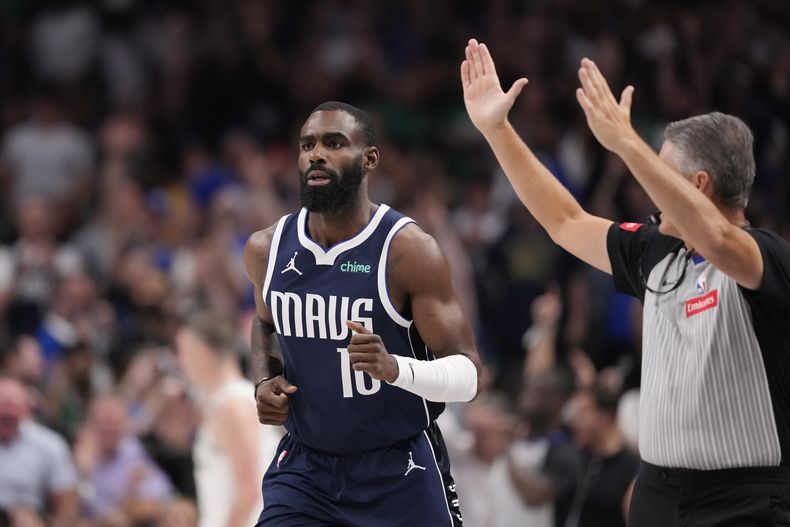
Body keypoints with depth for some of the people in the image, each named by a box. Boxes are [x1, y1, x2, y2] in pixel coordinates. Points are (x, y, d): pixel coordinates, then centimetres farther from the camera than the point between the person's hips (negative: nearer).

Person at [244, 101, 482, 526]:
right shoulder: (267, 250, -1)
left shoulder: (408, 250, -16)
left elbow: (467, 376, -16)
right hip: (304, 468, 3)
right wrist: (265, 381, 2)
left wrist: (395, 368, -35)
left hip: (399, 474, -3)